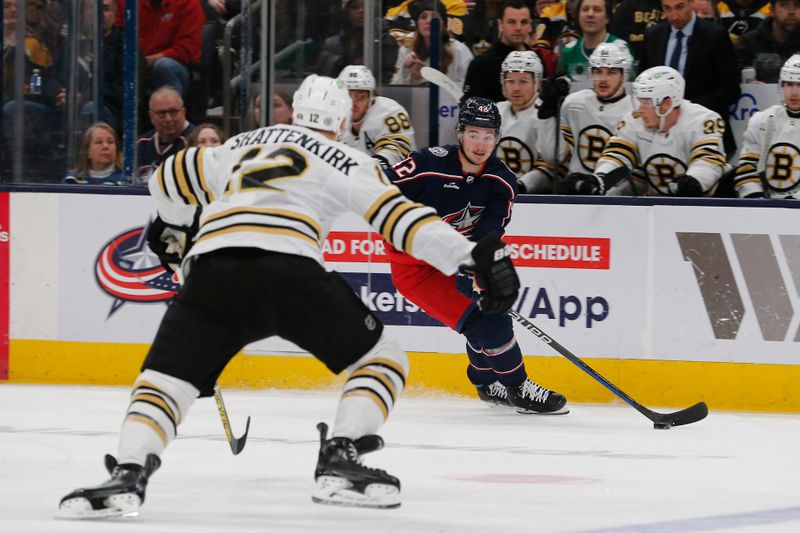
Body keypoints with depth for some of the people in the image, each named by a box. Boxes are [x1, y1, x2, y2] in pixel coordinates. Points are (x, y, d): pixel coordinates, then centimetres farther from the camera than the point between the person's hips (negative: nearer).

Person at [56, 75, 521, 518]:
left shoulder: (245, 145, 33)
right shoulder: (347, 161, 19)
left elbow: (172, 180, 41)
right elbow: (396, 215, 4)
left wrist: (173, 227, 61)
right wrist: (470, 256, -1)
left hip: (212, 269, 3)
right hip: (288, 271, -3)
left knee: (164, 380, 6)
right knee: (381, 361, 13)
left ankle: (128, 475, -19)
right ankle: (339, 461, -4)